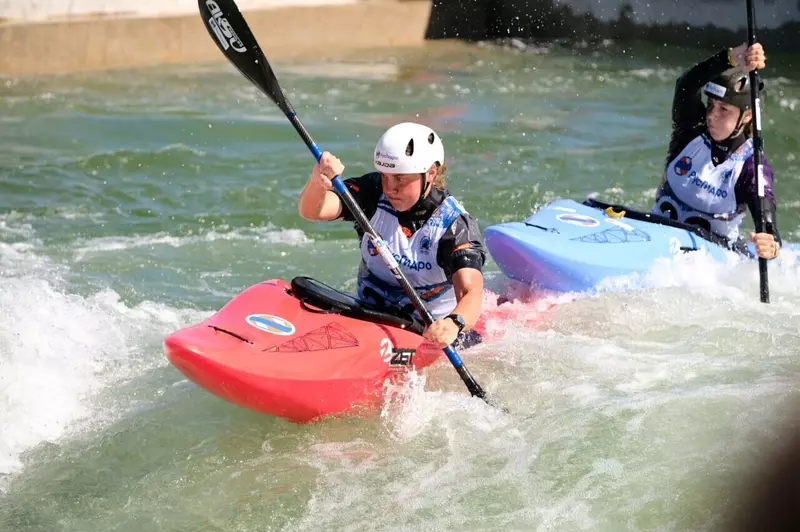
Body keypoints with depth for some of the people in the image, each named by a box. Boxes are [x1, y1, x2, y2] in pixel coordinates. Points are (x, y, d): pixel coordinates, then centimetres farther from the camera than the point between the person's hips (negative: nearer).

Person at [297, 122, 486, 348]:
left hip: (430, 328, -2)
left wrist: (454, 323, -52)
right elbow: (310, 211, -16)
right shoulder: (373, 193, -4)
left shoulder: (455, 225, -15)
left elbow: (471, 293, -28)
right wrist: (318, 182, -39)